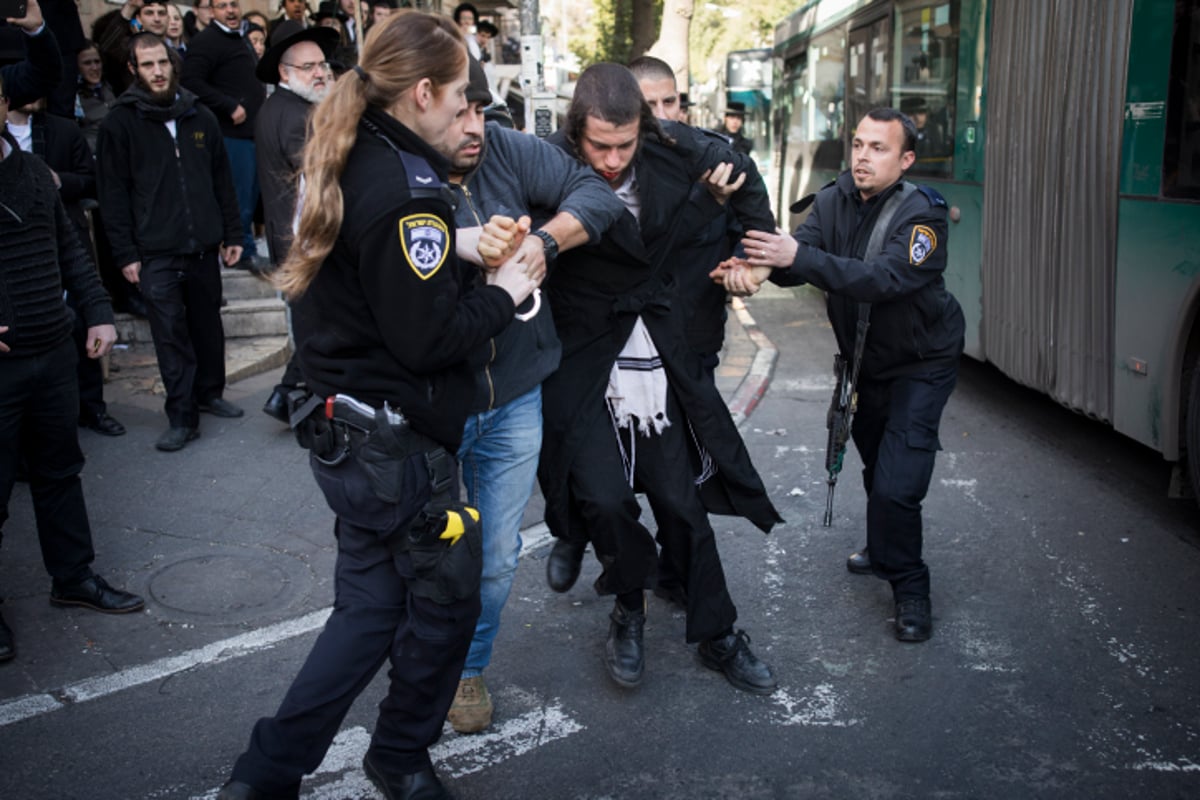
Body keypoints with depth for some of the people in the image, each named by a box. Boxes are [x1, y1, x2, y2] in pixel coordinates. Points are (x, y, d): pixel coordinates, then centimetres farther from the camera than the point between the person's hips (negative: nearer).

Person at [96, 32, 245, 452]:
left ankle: (209, 392, 31)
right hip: (155, 252, -3)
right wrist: (125, 253, -7)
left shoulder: (199, 116, 9)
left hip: (203, 245, 4)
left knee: (208, 326, 13)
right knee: (171, 334, -2)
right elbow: (114, 194, -3)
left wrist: (232, 234, 9)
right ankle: (182, 417, 6)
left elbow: (222, 179, 13)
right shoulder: (120, 122, -2)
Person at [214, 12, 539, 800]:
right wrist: (502, 293, -9)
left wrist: (463, 249, 11)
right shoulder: (407, 189, -22)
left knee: (371, 608, 18)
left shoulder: (353, 165, 8)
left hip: (351, 432, 9)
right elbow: (429, 339, -23)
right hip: (400, 447, -9)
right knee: (445, 601, 13)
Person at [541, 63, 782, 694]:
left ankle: (717, 635, 26)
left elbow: (741, 170, 14)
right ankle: (629, 607, 18)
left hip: (657, 358, 3)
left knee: (683, 499, 9)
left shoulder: (672, 155, -4)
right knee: (604, 496, -14)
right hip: (582, 363, -3)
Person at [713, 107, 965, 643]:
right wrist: (758, 267, -47)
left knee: (897, 484, -14)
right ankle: (883, 551, 47)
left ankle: (910, 589, 7)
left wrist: (798, 257, -50)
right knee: (876, 465, 22)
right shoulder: (836, 200, -7)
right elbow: (800, 252, -23)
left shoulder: (922, 212, -24)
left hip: (921, 363, -6)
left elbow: (886, 277, -40)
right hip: (864, 357, 6)